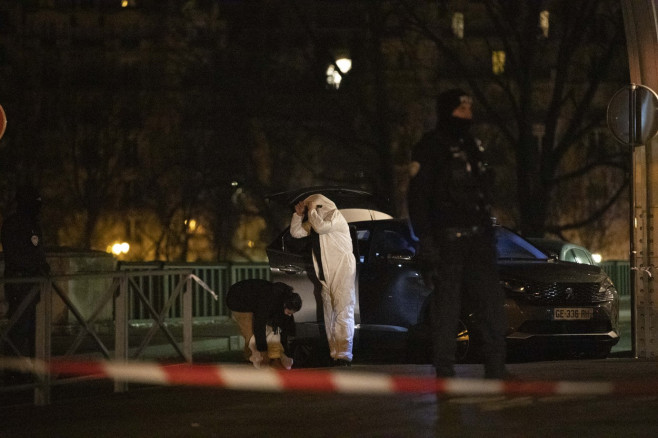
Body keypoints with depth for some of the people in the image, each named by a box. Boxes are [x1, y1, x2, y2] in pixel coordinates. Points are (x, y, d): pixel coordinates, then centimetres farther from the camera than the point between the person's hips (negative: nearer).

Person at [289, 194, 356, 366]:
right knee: (329, 315, 6)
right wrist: (298, 214, 7)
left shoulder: (335, 216, -6)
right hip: (326, 275, 9)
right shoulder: (313, 221, 17)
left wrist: (312, 210, -9)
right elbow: (296, 232, 19)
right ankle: (335, 355, 7)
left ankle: (344, 355, -21)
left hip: (342, 271, -9)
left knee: (343, 313, -14)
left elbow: (321, 227, -23)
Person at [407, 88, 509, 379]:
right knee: (446, 306, -5)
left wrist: (489, 233, 19)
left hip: (478, 237, 7)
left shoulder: (472, 146, 18)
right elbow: (417, 199, -10)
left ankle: (496, 369, 7)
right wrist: (426, 242, -17)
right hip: (447, 241, -7)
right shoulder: (430, 148, -5)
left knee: (492, 300, 3)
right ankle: (445, 372, -1)